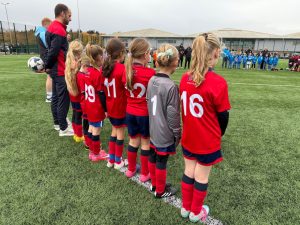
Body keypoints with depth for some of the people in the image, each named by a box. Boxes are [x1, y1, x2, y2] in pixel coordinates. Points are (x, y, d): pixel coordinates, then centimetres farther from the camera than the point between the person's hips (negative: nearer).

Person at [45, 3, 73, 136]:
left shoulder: (52, 27, 14)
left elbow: (51, 50, 12)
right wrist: (48, 66, -9)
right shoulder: (59, 30, -17)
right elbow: (53, 52, -23)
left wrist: (48, 66, 8)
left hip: (55, 70, 10)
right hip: (61, 71, -10)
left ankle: (57, 123, 29)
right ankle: (63, 128, 6)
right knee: (63, 100, -3)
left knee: (56, 97, 16)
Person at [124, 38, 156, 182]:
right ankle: (144, 174, 27)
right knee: (146, 143, 12)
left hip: (130, 112, 5)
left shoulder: (126, 71, -4)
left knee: (133, 141, 20)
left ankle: (131, 169, 37)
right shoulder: (150, 73, -18)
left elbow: (126, 91, 5)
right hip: (146, 114, -5)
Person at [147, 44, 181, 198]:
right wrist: (177, 134, -5)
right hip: (165, 133, -7)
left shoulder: (151, 81, -1)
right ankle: (160, 191, 30)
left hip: (153, 130, 7)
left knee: (153, 157, 20)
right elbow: (173, 115, -19)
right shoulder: (171, 86, -24)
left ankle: (154, 184, 41)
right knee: (161, 162, 9)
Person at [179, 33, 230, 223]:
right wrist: (219, 134, 8)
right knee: (202, 176, 14)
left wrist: (191, 127, 13)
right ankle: (196, 212, 36)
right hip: (208, 140, -5)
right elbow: (223, 116, -11)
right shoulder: (218, 82, -22)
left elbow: (185, 106, 3)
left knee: (189, 172, 21)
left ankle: (186, 208, 40)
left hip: (189, 137, 5)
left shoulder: (185, 78, -5)